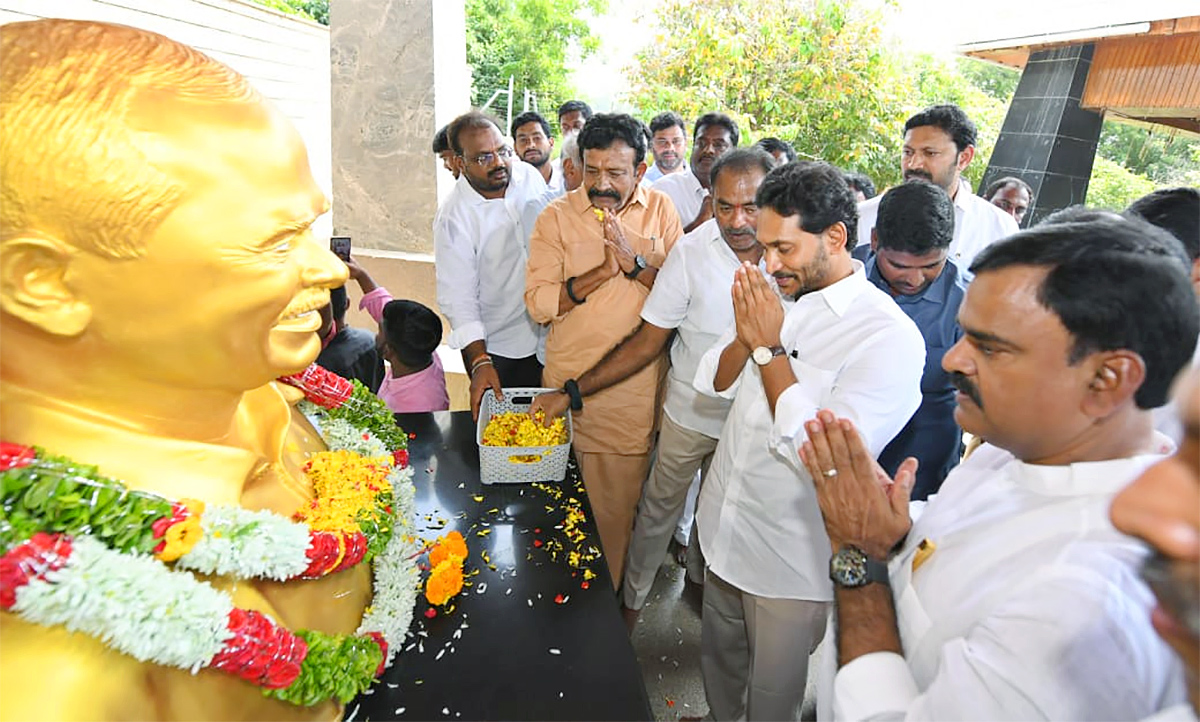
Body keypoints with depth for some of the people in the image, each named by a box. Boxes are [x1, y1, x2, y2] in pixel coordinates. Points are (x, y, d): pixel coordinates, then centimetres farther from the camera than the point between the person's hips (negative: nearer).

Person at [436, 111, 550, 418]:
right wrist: (479, 362, -24)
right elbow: (458, 297, -18)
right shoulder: (454, 217, -18)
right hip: (493, 346, -4)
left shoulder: (530, 176, -3)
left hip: (547, 333, 5)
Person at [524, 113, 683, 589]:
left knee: (620, 504, 11)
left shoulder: (660, 211, 4)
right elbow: (538, 303, -9)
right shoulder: (557, 216, -1)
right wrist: (601, 271, -20)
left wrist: (635, 262, -18)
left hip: (638, 385, 1)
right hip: (571, 384, 0)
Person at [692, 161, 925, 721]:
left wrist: (769, 348, -24)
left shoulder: (889, 337, -22)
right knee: (718, 658, 29)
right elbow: (713, 383, 3)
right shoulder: (775, 299, -2)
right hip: (724, 530, 6)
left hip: (790, 563, -6)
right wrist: (746, 336, -16)